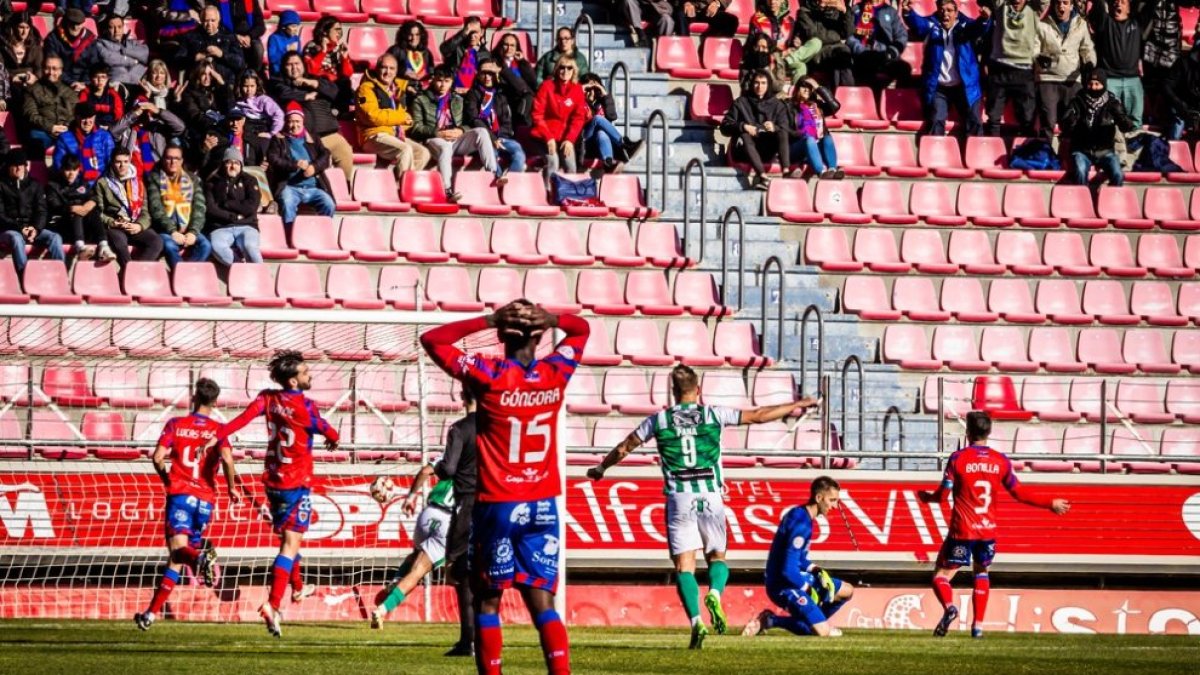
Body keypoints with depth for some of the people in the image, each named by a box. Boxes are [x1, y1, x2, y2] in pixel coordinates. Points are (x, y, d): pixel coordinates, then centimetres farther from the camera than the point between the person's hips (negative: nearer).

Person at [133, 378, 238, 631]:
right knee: (175, 560, 10)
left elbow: (158, 457, -4)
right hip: (205, 499, 2)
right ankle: (152, 613, 10)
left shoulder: (175, 424, 5)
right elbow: (227, 459, -12)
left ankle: (200, 557, -52)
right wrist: (231, 488, 3)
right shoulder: (218, 429, 4)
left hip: (180, 494, -2)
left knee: (178, 550, -17)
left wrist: (165, 477, 15)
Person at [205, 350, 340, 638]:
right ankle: (273, 605, -22)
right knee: (290, 546, -8)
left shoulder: (268, 398, 0)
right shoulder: (304, 406, -16)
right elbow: (327, 432, 0)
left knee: (288, 538, 26)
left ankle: (297, 587, 46)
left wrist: (218, 436, -22)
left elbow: (246, 416, -16)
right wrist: (333, 437, 23)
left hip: (273, 481, 7)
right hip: (297, 483, -7)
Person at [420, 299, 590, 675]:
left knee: (487, 601, 7)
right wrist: (550, 318, -2)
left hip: (497, 506, -3)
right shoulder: (555, 375, 0)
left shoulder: (489, 376, -10)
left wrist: (487, 321, -7)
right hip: (543, 506, 3)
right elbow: (581, 329, 20)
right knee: (542, 603, 2)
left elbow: (432, 340, -1)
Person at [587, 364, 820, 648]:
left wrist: (601, 468, 32)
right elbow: (759, 415, 11)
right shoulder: (714, 414, 4)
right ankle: (715, 594, -18)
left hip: (679, 499, 0)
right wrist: (796, 406, 24)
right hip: (711, 497, 1)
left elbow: (623, 448, 14)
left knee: (684, 566, 0)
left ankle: (696, 621, -19)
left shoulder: (659, 420, 5)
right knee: (717, 557, 14)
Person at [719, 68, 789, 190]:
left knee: (781, 133, -25)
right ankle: (762, 176, -55)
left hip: (767, 151, 1)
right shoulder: (741, 103, 11)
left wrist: (774, 128, -19)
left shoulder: (777, 105, 15)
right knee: (745, 136, -34)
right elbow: (725, 127, 3)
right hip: (745, 150, -1)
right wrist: (743, 126, -15)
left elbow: (784, 130, 4)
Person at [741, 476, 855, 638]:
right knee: (823, 633, -17)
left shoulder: (799, 514, 8)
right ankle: (772, 620, -6)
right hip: (785, 586, -10)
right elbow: (788, 570, -27)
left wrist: (815, 570, 2)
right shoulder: (802, 524, -24)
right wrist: (808, 588, -12)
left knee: (846, 591, 18)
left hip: (795, 578, 10)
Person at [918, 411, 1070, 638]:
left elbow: (942, 495, -6)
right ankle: (978, 624, 17)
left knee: (942, 575, 4)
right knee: (981, 573, 25)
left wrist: (926, 496, 17)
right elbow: (1019, 493, 6)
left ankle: (949, 607, -27)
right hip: (988, 530, 3)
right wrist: (1051, 503, 18)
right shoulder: (1001, 461, 2)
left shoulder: (958, 459, -6)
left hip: (962, 531, -3)